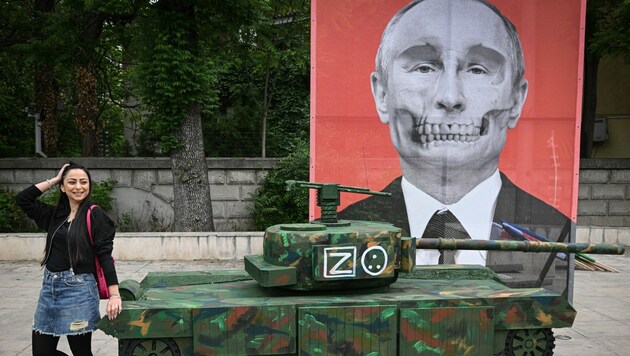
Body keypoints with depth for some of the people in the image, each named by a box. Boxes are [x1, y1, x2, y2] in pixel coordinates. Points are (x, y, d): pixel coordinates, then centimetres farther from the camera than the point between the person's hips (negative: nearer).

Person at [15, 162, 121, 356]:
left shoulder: (95, 216, -7)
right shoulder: (56, 214, 12)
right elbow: (22, 199, 10)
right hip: (49, 288, 6)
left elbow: (105, 255, -12)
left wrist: (114, 295, -20)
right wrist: (53, 180, 7)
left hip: (79, 290, -6)